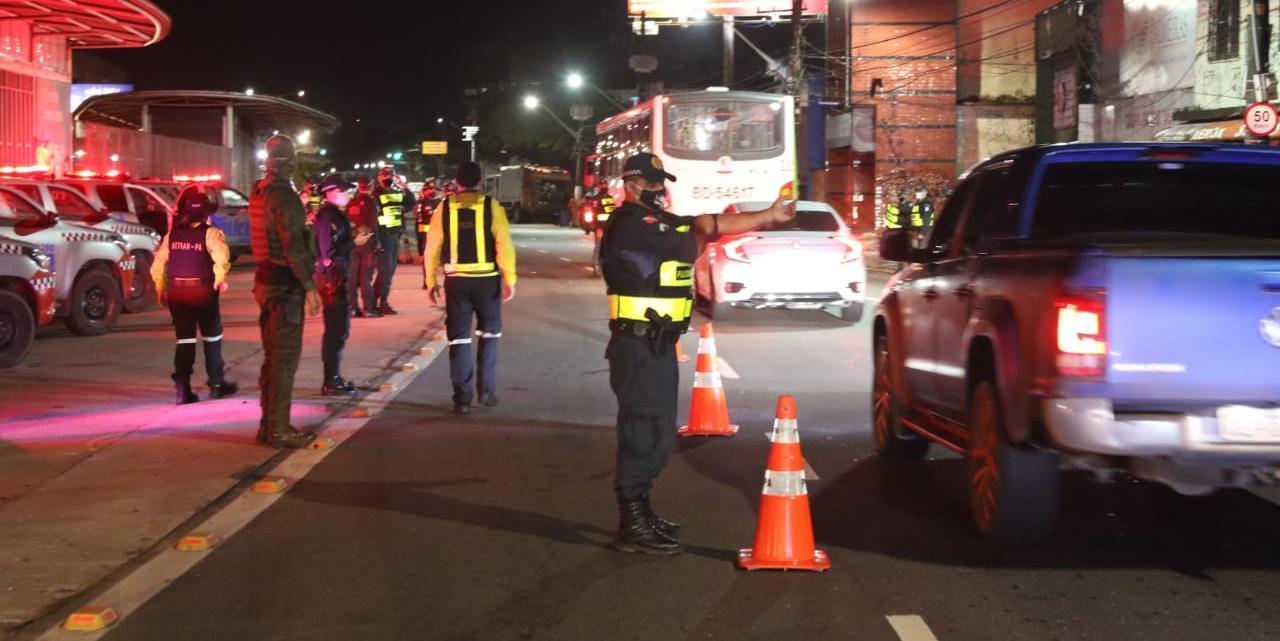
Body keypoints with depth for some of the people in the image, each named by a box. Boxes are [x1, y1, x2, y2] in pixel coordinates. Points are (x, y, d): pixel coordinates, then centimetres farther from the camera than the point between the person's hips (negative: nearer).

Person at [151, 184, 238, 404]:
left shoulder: (172, 234, 7)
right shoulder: (210, 233, -8)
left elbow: (159, 262, 8)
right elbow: (221, 255, -28)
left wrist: (161, 289, 17)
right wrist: (220, 279, -18)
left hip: (176, 290, 4)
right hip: (202, 290, -4)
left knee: (184, 339, 9)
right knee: (212, 337, 12)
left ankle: (183, 388, 0)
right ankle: (216, 384, 19)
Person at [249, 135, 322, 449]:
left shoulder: (259, 192, 11)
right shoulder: (283, 195, -17)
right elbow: (293, 246, -22)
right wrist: (310, 286, -19)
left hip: (266, 281, 9)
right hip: (285, 285, -9)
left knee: (273, 357, 16)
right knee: (285, 358, -5)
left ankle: (269, 423, 23)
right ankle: (279, 429, -3)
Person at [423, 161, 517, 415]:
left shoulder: (444, 208, 1)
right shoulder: (491, 206, -3)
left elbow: (432, 246, 3)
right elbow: (504, 245, -8)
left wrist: (431, 281, 10)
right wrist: (509, 279, -3)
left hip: (455, 280, 1)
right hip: (486, 279, -1)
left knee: (459, 338, 7)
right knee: (489, 334, 16)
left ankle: (462, 398, 6)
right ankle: (487, 390, 14)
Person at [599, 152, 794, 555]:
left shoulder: (658, 222, 17)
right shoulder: (630, 225, -14)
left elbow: (707, 227, 16)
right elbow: (688, 247, -20)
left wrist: (769, 216, 12)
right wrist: (699, 231, 2)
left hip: (657, 344, 10)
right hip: (639, 345, -10)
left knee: (655, 431, 16)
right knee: (645, 431, -9)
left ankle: (638, 511, 27)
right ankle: (632, 526, -4)